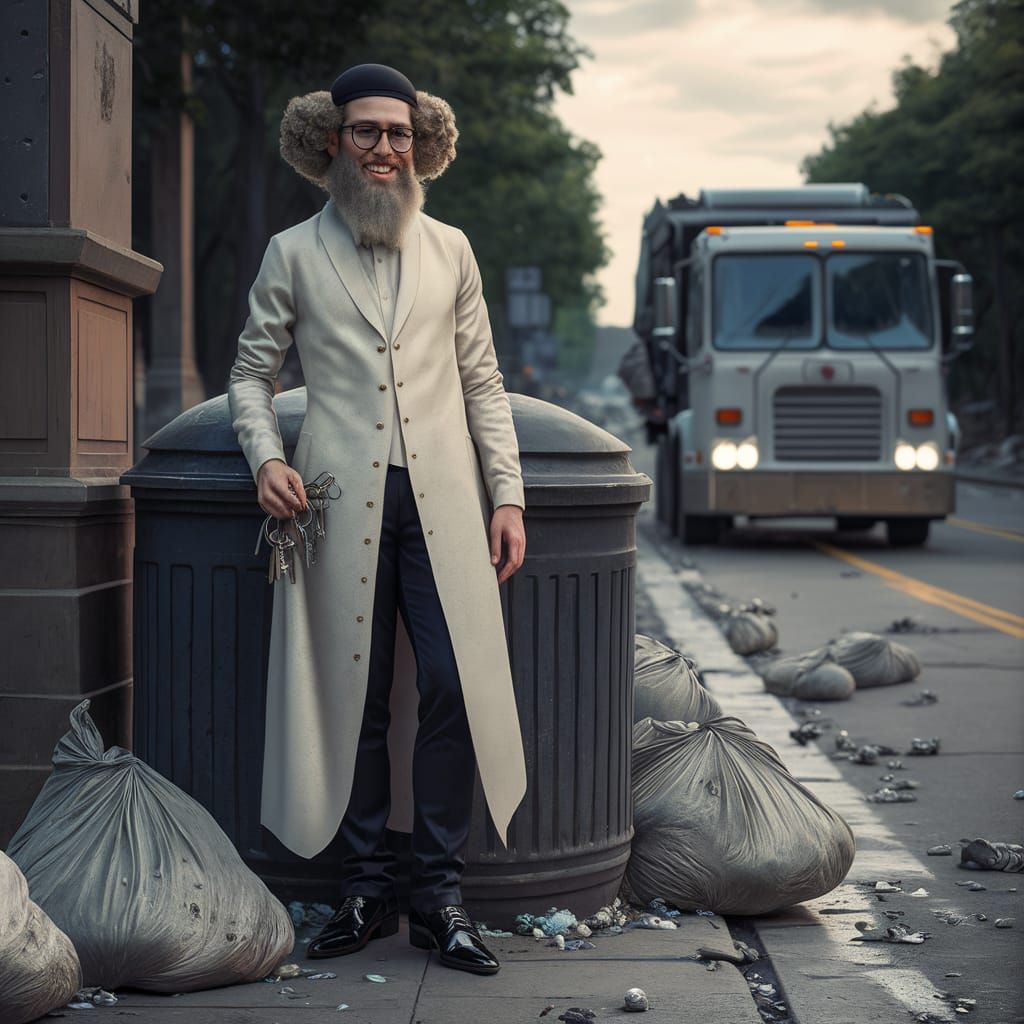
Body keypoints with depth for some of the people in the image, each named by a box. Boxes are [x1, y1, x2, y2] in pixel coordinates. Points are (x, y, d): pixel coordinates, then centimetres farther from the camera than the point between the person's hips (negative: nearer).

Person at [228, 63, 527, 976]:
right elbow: (252, 372, 13)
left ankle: (440, 896, 2)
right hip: (341, 502, -1)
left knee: (456, 687, -8)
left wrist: (508, 496, 7)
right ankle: (367, 891, 11)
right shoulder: (295, 254, 10)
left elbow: (482, 382, 15)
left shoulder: (449, 250, 15)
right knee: (355, 697, 0)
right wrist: (265, 457, -5)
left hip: (444, 498, 1)